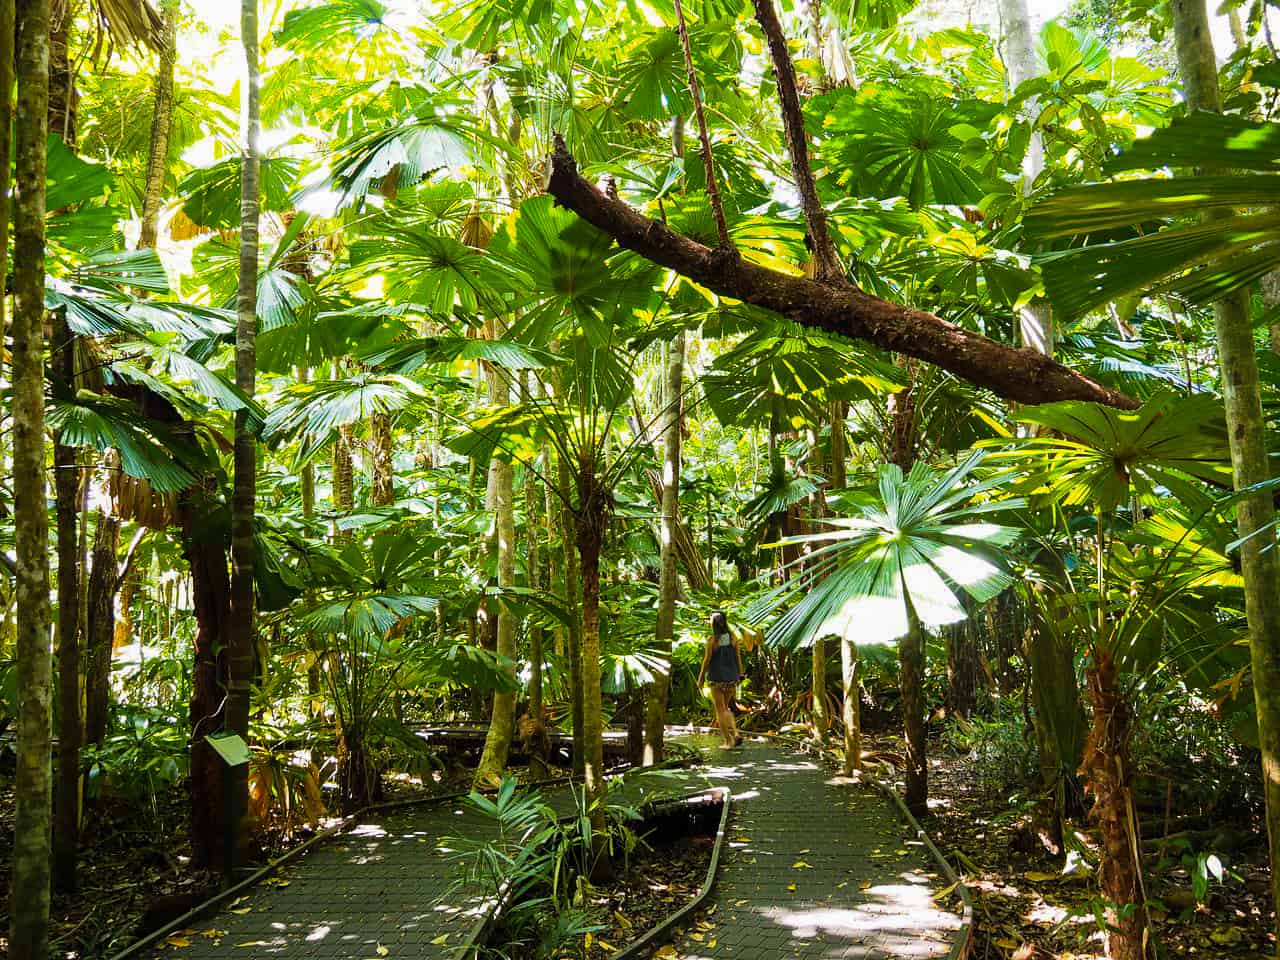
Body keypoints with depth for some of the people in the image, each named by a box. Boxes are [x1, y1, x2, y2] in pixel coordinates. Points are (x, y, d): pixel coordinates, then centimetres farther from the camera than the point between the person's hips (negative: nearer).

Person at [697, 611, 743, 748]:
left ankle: (728, 741, 7)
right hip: (731, 678, 4)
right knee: (725, 707, 21)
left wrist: (700, 678, 1)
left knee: (720, 710, 8)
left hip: (717, 678, -4)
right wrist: (740, 675, 13)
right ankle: (735, 733, 3)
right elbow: (738, 657, 2)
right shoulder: (733, 638, -2)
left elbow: (707, 660, -10)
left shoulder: (712, 640, -13)